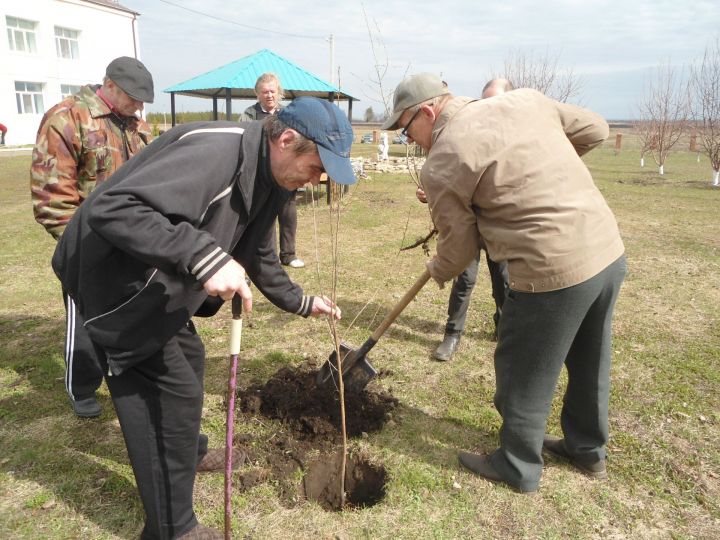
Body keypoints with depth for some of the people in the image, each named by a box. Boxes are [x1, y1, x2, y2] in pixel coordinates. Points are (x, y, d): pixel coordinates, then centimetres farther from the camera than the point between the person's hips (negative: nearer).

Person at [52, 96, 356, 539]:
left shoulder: (267, 179, 3)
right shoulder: (213, 151, -30)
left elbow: (257, 255, 17)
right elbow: (111, 208, -38)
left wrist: (300, 302, 17)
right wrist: (203, 255, -44)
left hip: (159, 284, 10)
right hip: (115, 282, -10)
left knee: (188, 359, 22)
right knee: (174, 389, -6)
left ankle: (189, 452, 50)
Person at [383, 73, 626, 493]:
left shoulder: (441, 163, -9)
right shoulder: (526, 99, 9)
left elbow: (460, 242, -1)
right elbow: (595, 130, 15)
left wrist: (439, 271, 20)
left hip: (554, 272, -8)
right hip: (611, 252, 8)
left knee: (524, 376, 13)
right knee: (590, 364, 25)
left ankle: (518, 469, 34)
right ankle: (588, 449, 47)